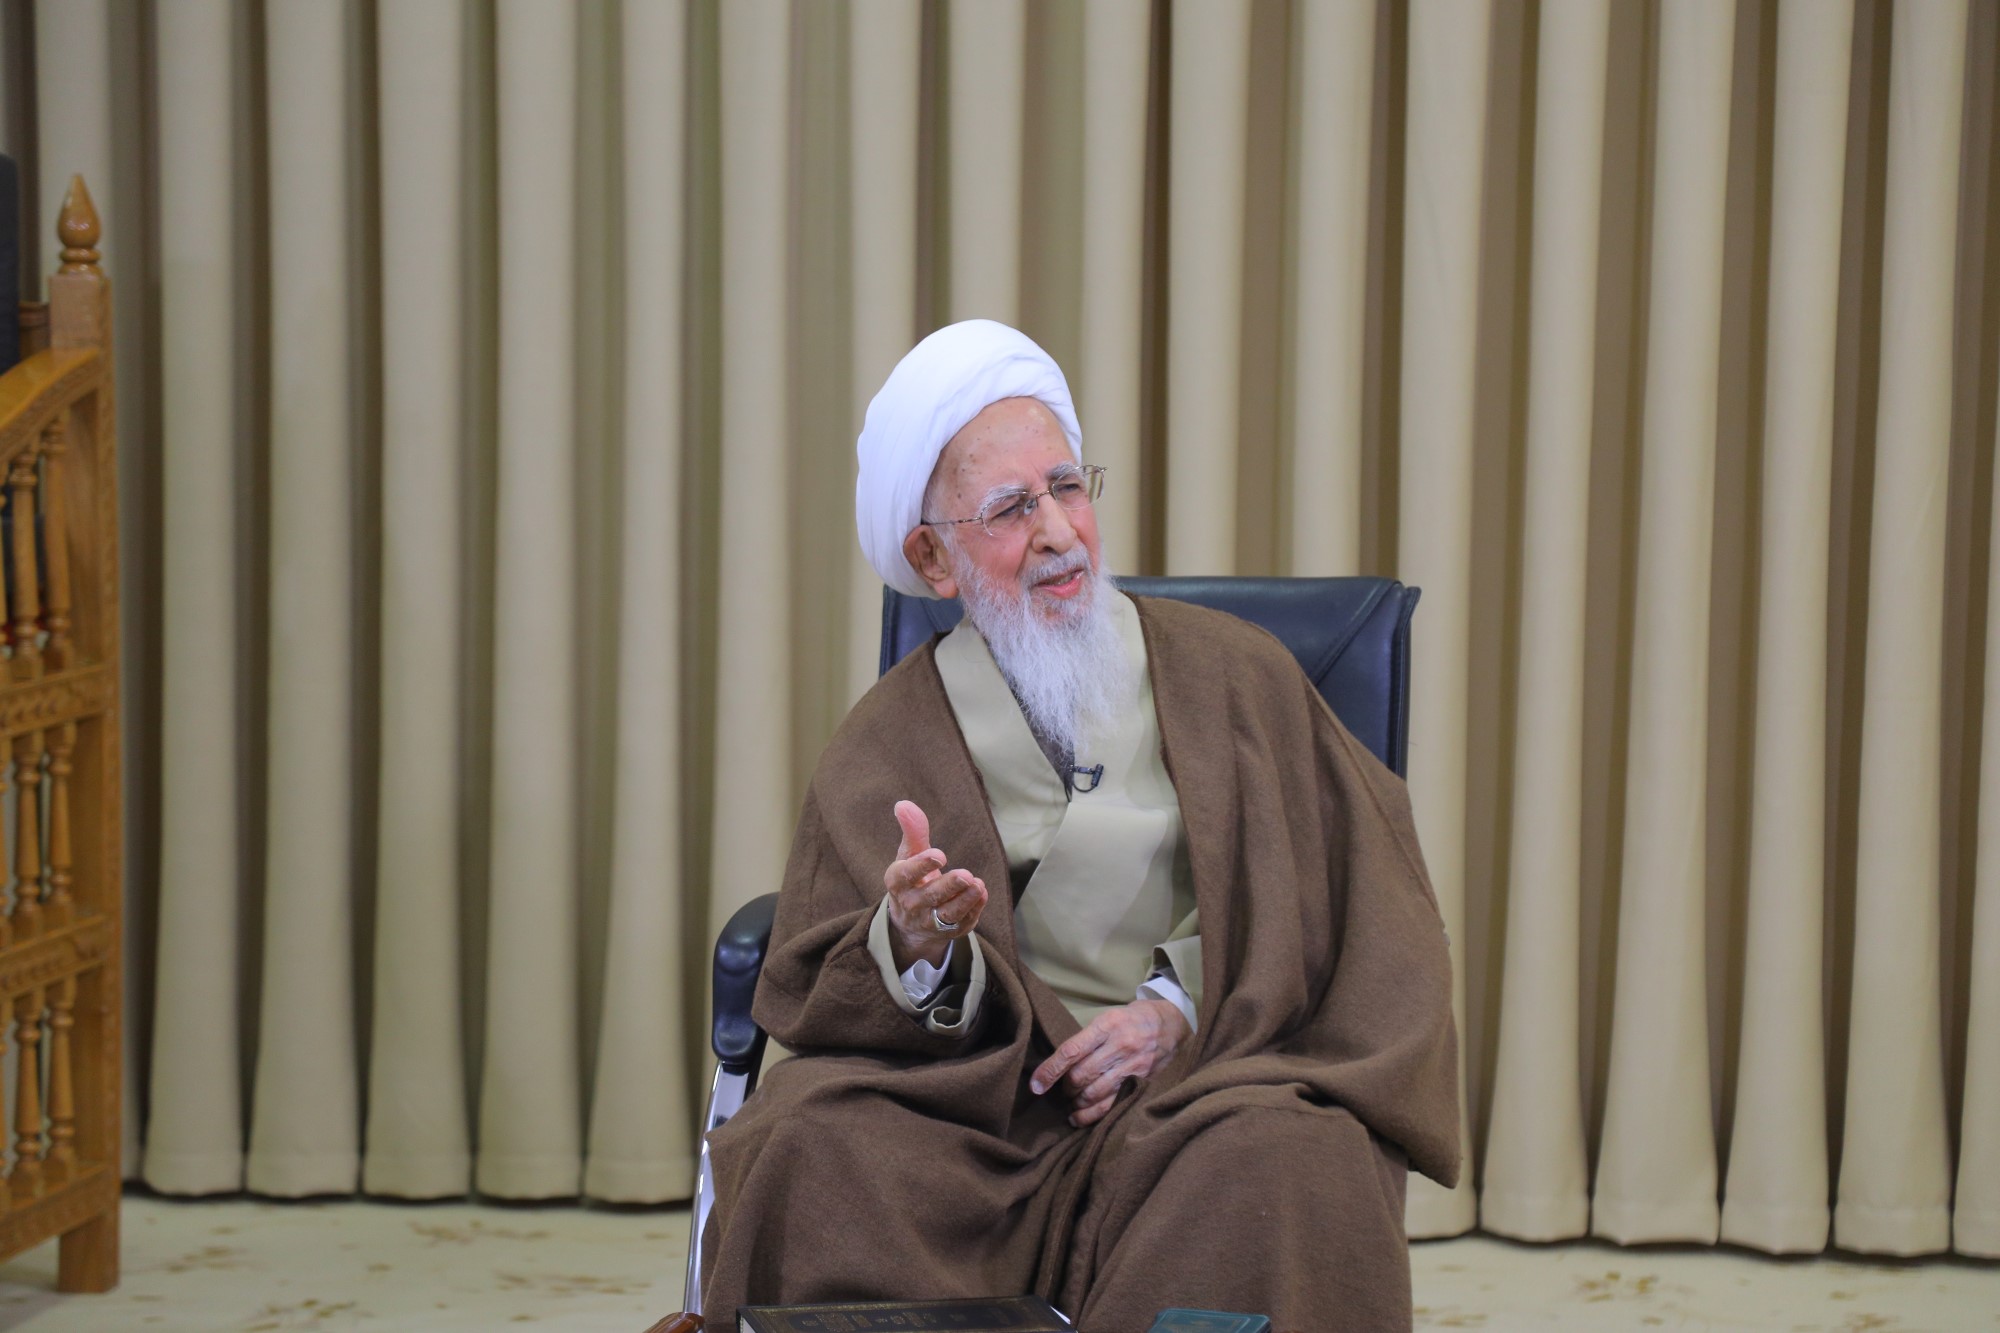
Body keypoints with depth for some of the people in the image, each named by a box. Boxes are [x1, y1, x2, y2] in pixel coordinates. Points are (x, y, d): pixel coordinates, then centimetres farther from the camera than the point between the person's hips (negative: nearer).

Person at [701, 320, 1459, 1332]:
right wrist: (916, 946, -20)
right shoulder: (885, 744, 11)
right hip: (987, 1094, 0)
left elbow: (1341, 884, 9)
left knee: (1278, 1159, -34)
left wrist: (1182, 1000, -7)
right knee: (817, 1152, -30)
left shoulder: (1231, 673, 12)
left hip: (1206, 1075, 0)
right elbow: (822, 999, 4)